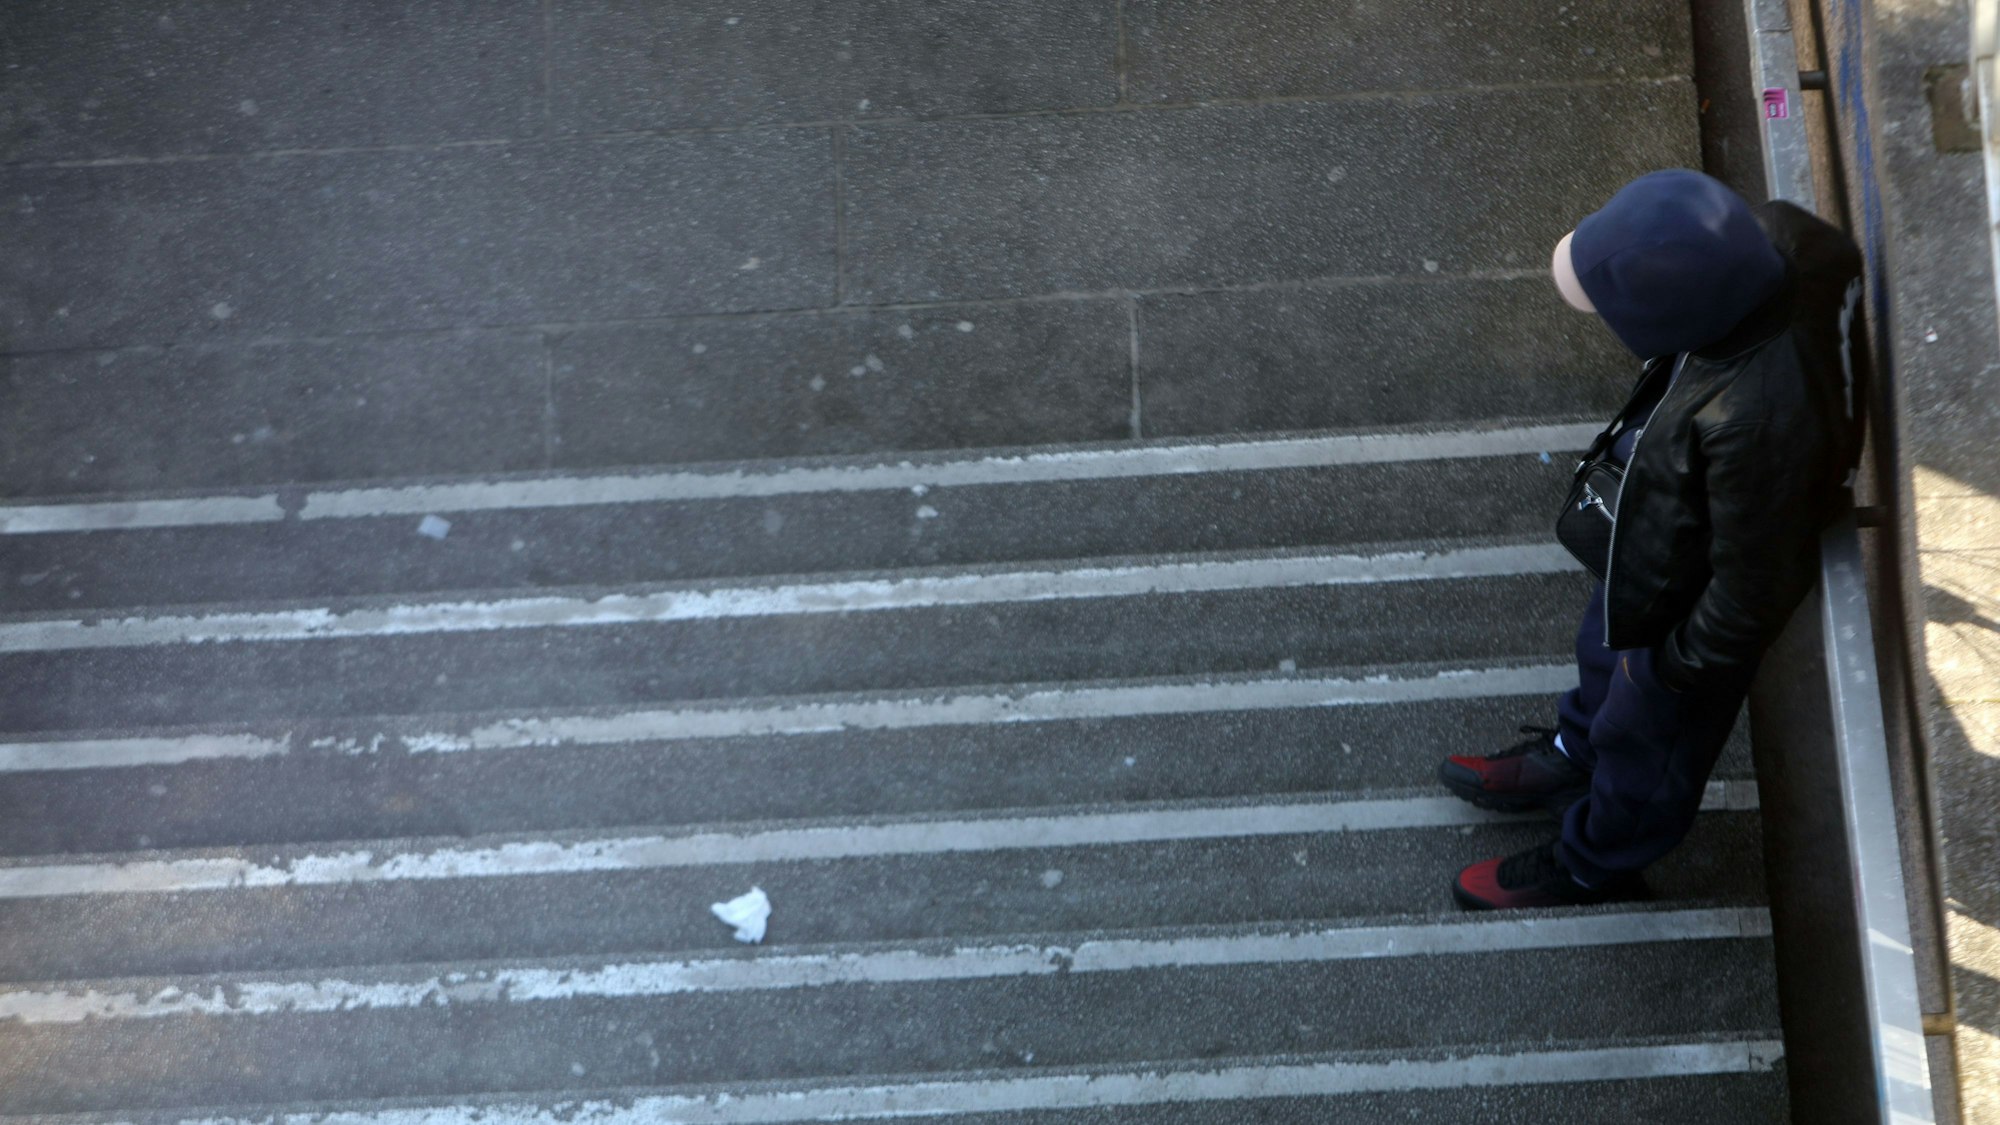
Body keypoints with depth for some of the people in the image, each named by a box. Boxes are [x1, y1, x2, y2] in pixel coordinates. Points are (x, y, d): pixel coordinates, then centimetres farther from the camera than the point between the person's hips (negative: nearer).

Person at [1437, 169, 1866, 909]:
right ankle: (1572, 757, 68)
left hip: (1691, 608, -7)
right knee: (1606, 647, 36)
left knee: (1647, 738, 25)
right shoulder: (1777, 237, -27)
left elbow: (1754, 586, -32)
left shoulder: (1754, 424, -49)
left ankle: (1592, 867, 56)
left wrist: (1679, 666, -12)